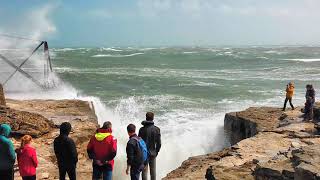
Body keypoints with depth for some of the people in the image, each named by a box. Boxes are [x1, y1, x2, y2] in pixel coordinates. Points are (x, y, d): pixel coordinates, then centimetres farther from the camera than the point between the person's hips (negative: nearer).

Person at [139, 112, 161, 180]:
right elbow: (159, 143, -5)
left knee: (144, 171, 7)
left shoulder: (142, 129, -10)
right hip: (153, 153, 1)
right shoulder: (156, 129, -7)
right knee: (153, 171, 12)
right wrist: (156, 152, 9)